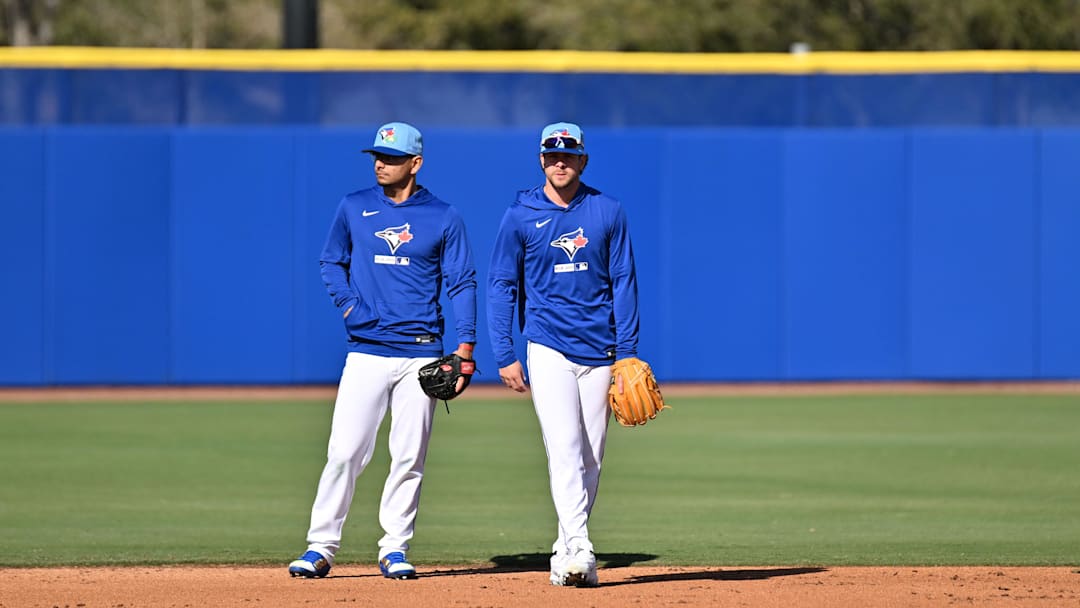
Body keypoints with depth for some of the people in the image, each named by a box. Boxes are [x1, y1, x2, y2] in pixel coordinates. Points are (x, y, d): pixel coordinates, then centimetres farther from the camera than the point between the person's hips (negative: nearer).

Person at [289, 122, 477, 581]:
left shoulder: (443, 218, 3)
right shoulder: (354, 208, 7)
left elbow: (461, 282, 3)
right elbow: (331, 262, 17)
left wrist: (465, 344, -7)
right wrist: (347, 303, -1)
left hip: (420, 353, 0)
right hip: (366, 349, 0)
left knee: (409, 456, 2)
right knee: (345, 450, -7)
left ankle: (394, 548, 11)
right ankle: (321, 547, -3)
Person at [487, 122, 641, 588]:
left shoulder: (607, 212, 5)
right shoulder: (520, 216, 1)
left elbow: (623, 282, 7)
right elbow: (501, 286, 4)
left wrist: (627, 351, 0)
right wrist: (504, 356, -3)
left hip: (599, 352, 2)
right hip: (548, 347, -2)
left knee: (590, 457, 4)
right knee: (564, 448, -16)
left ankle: (565, 554, 14)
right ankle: (579, 551, -25)